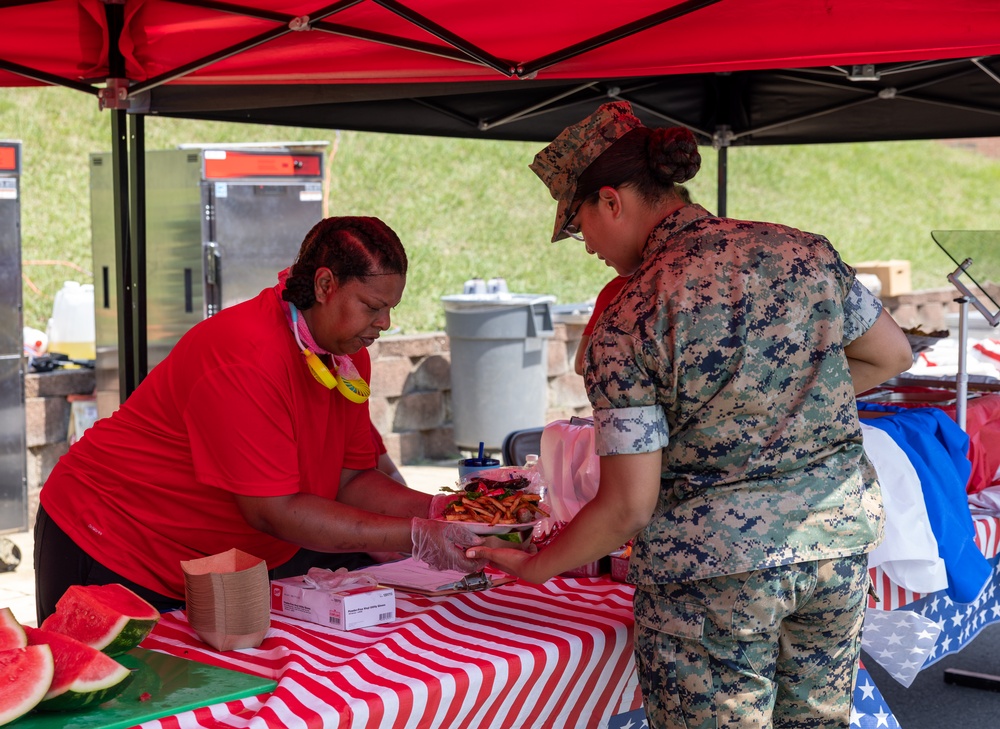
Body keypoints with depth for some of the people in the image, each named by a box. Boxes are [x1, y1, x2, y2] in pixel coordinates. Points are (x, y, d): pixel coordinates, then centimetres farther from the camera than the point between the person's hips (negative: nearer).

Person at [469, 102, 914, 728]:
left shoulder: (628, 322, -16)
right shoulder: (804, 251, -1)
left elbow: (628, 507, -14)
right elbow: (893, 355, 13)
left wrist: (533, 567, 1)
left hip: (713, 566, -6)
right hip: (841, 538, 6)